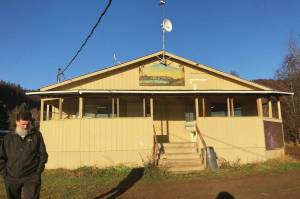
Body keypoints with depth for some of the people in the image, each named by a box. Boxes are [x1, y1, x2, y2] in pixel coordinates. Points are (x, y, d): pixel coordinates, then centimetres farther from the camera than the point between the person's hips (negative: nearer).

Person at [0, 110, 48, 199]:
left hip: (31, 178, -2)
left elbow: (43, 155, 1)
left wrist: (38, 172, -5)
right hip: (12, 179, 3)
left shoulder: (37, 135, 0)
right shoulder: (8, 138, 5)